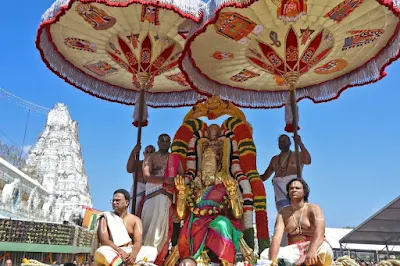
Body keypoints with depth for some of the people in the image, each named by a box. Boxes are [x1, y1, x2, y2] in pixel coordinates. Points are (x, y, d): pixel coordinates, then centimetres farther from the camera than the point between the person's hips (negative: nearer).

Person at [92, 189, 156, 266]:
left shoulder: (135, 220, 5)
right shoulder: (106, 218, 0)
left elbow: (138, 242, -7)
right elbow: (104, 241, -11)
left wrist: (133, 254, -30)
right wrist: (121, 252, -26)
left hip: (130, 252, 3)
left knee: (152, 251, -18)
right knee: (101, 252, -35)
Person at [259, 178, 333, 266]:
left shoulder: (314, 208, -2)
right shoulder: (283, 213, 5)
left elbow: (319, 232, -21)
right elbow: (277, 237, -9)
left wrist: (312, 251, -42)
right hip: (294, 250, 3)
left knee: (325, 250, -38)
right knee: (265, 255, -19)